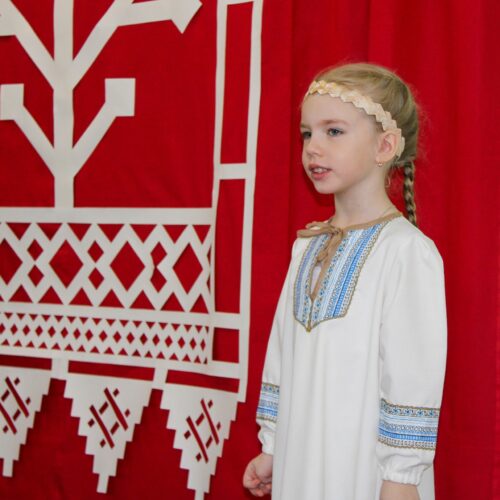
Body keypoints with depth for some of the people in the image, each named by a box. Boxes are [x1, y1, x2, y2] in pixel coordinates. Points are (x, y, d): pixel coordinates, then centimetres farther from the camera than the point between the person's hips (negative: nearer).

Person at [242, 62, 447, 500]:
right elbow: (283, 352, 11)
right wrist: (271, 447, 13)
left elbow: (413, 378, -15)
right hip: (301, 460, 6)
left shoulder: (408, 251, -14)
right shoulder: (308, 246, 8)